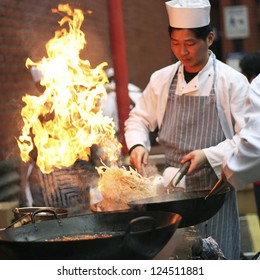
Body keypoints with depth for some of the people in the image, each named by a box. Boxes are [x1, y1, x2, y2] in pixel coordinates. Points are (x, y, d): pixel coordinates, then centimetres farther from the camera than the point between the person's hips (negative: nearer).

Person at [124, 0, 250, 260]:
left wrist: (208, 155, -20)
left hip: (214, 188, -3)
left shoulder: (232, 82, -6)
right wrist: (138, 145, -5)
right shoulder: (162, 80, 6)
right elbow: (138, 119, 16)